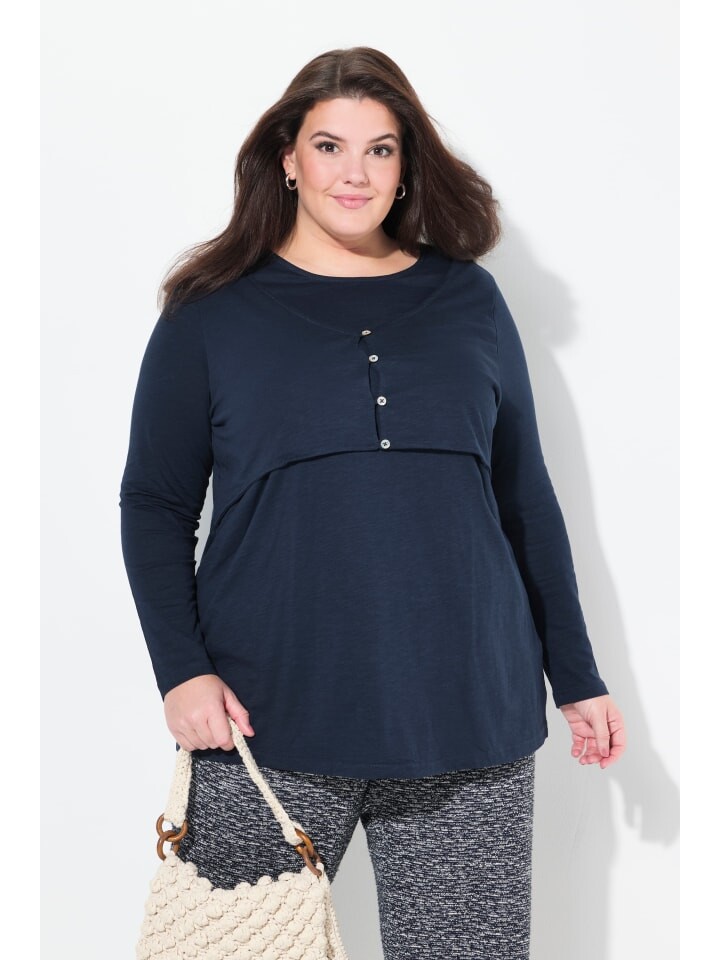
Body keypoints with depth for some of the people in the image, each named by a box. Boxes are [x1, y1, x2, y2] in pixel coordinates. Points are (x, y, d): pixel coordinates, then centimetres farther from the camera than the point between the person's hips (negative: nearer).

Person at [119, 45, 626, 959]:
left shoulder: (469, 300, 9)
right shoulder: (213, 312, 4)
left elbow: (525, 498, 12)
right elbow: (154, 507, 3)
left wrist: (578, 677, 11)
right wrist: (181, 669, -10)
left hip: (469, 715, 2)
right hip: (269, 722, -1)